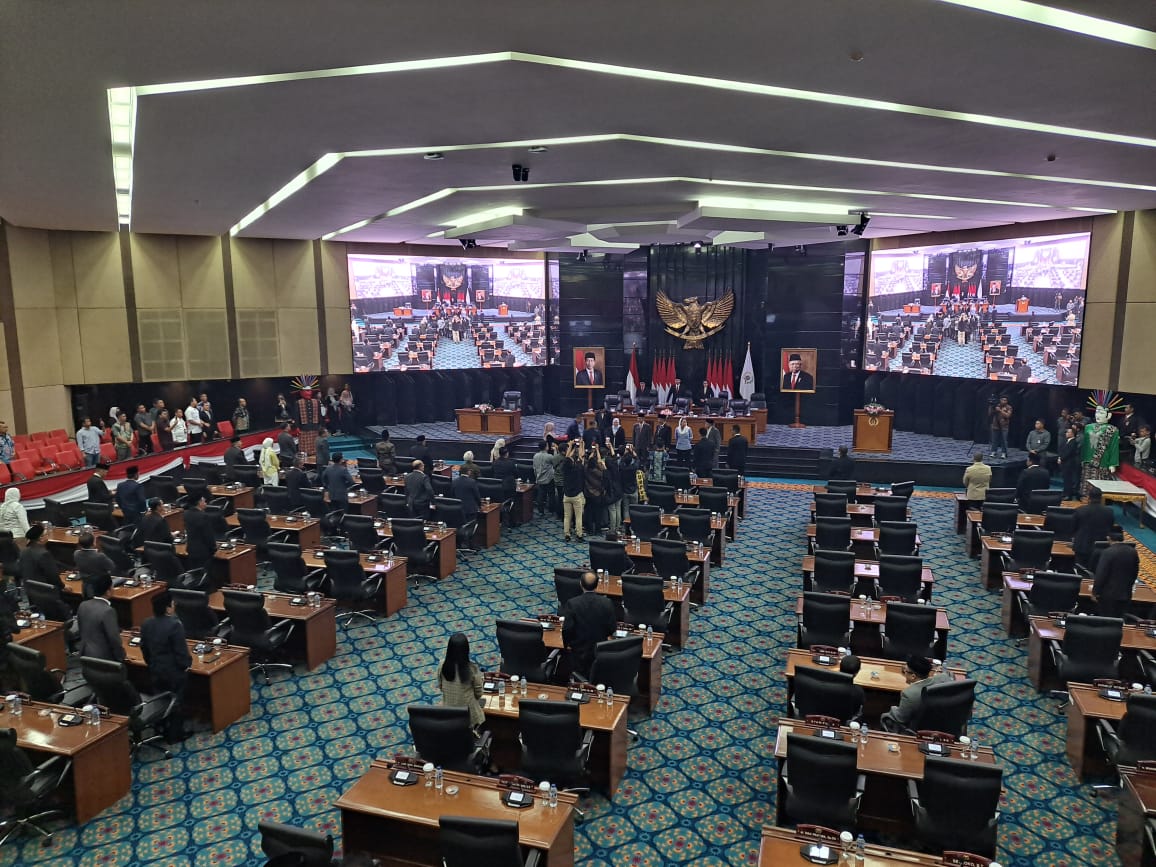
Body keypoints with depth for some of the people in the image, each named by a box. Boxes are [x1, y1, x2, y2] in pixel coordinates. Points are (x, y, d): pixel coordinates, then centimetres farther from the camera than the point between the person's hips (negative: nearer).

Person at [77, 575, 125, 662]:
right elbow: (114, 638, -19)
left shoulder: (83, 605, -1)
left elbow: (81, 630, 12)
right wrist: (121, 656, -4)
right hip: (103, 658, -8)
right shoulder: (108, 611, -24)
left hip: (85, 655, 8)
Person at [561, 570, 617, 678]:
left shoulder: (572, 603, -18)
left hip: (579, 651, -1)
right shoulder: (607, 603, -14)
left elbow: (567, 628, -16)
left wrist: (567, 643, 4)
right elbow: (612, 629, -7)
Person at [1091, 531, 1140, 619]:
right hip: (1125, 594, 6)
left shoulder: (1107, 552, -19)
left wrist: (1095, 592, -8)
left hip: (1108, 594, -6)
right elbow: (1135, 573, 13)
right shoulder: (1133, 552, 2)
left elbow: (1101, 574, -17)